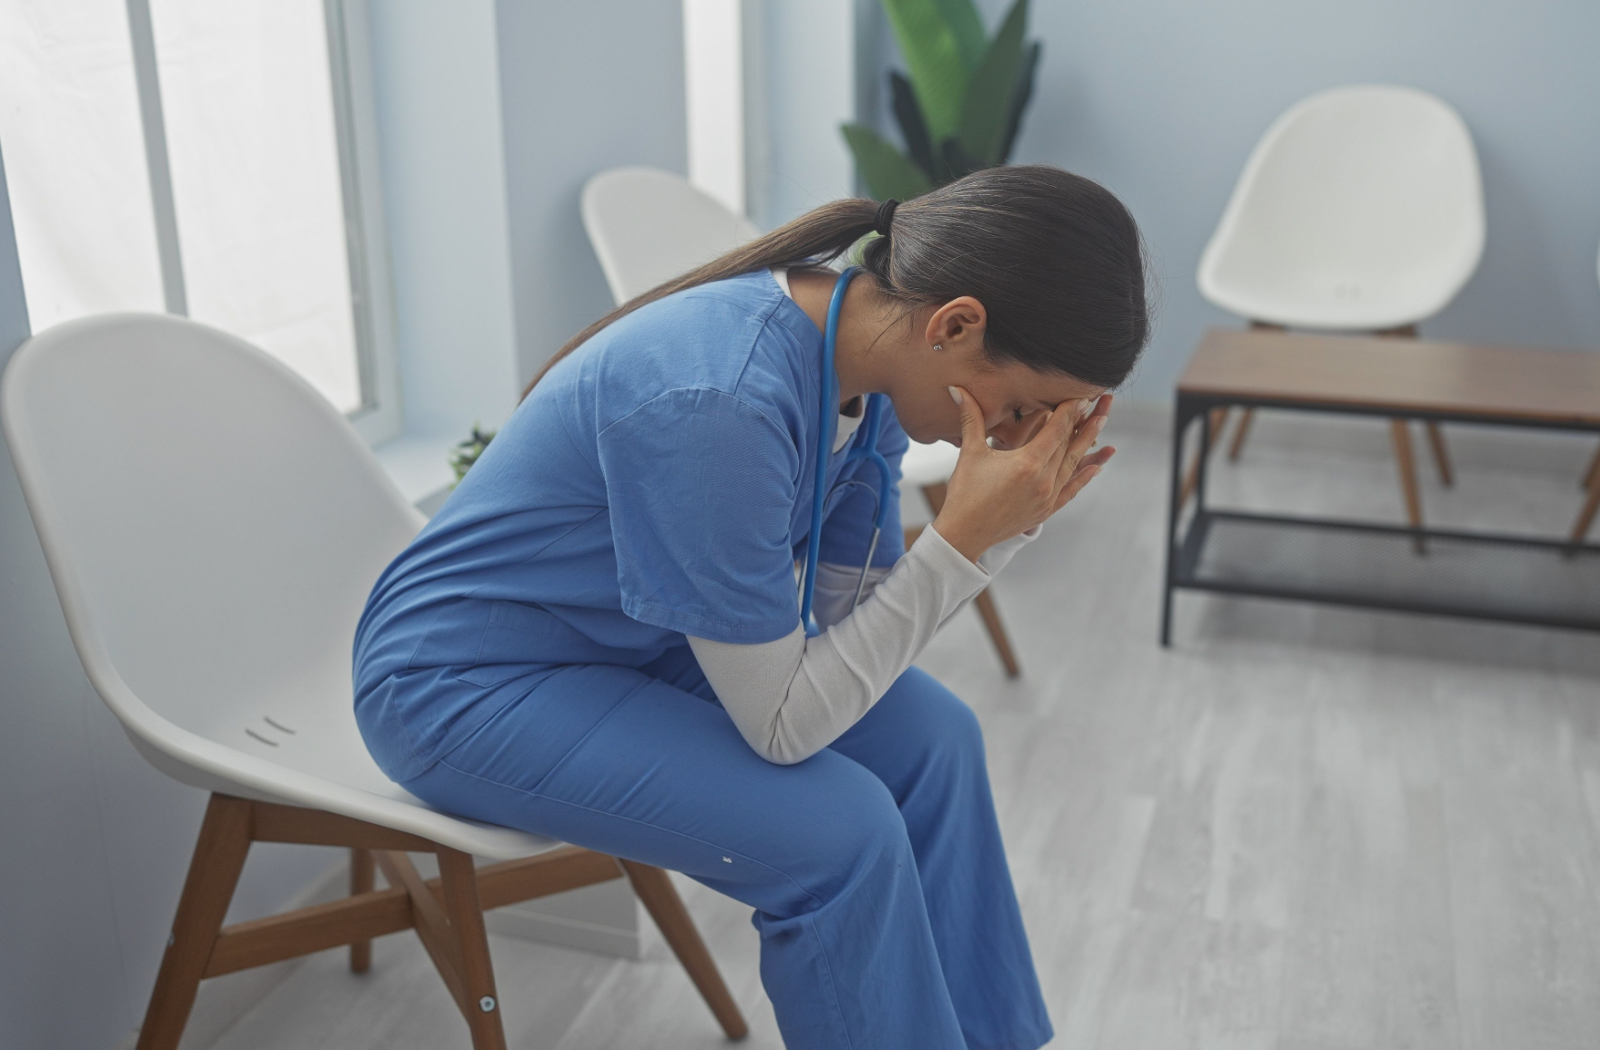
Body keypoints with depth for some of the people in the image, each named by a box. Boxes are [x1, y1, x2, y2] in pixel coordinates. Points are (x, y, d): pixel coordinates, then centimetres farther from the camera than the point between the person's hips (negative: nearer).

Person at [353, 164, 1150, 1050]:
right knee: (839, 830, -21)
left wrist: (1009, 523, -17)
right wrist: (961, 538, -28)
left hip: (635, 643, 8)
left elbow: (858, 629, -4)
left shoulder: (863, 348, -9)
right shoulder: (717, 404, -34)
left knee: (927, 738, 1)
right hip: (465, 684, -8)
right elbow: (783, 723, -26)